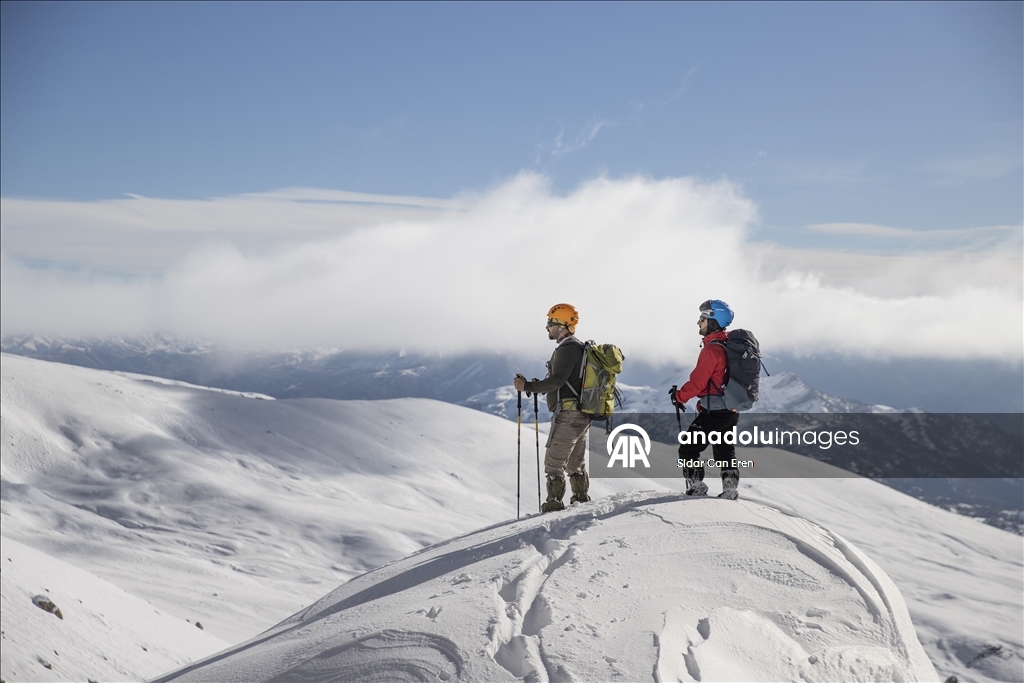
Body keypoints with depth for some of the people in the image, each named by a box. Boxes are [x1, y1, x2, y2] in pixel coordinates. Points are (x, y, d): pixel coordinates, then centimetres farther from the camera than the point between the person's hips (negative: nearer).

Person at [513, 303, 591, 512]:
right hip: (582, 415, 10)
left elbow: (557, 380, -24)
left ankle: (554, 502, -5)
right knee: (575, 462, 19)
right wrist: (536, 386, 16)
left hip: (568, 415, -10)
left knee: (553, 461, -6)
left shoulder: (567, 349, -16)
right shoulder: (579, 348, 17)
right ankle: (581, 498, 24)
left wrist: (528, 386, -23)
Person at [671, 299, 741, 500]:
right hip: (731, 409, 9)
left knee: (689, 449, 0)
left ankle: (696, 489, -1)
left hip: (714, 411, -9)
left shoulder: (712, 349, -20)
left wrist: (679, 396, -5)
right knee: (725, 449, 19)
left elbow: (698, 380, -19)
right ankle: (730, 490, 19)